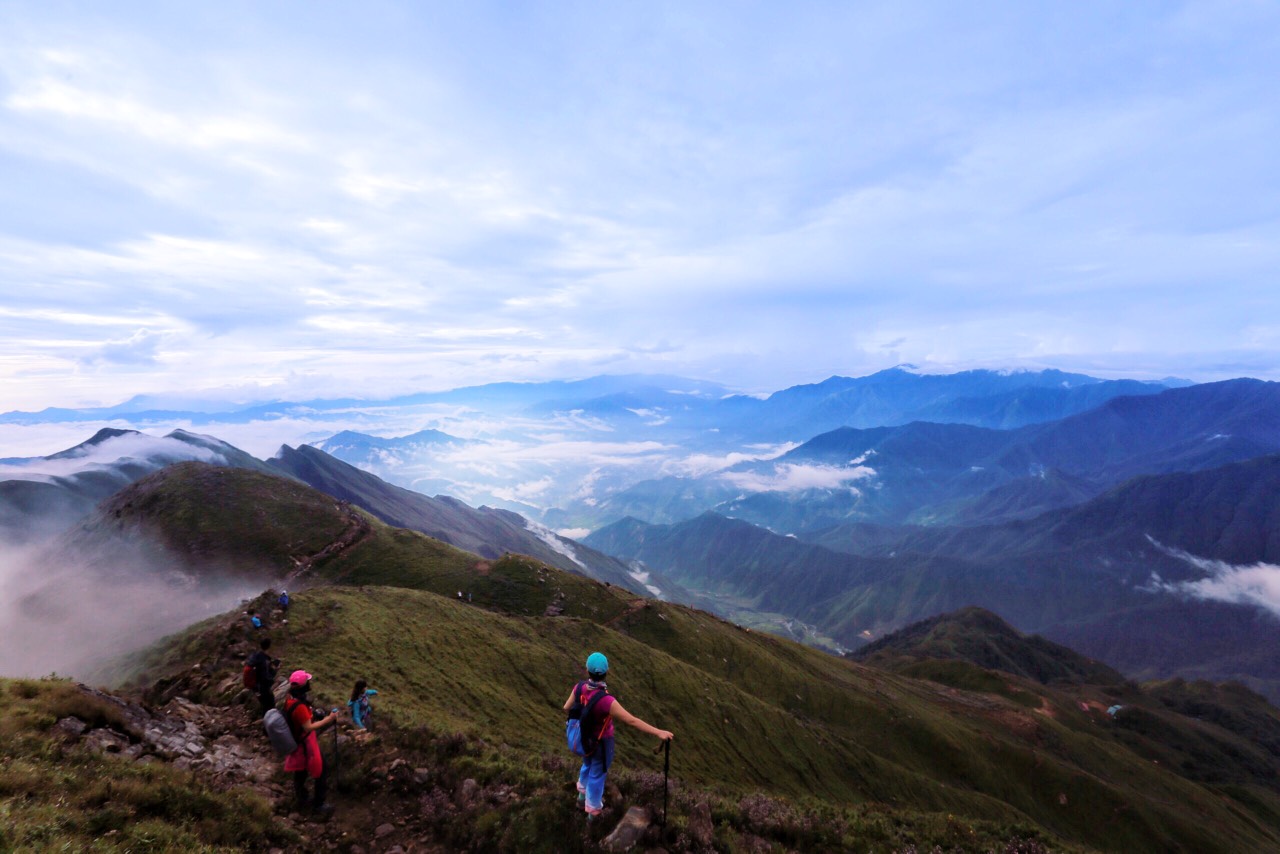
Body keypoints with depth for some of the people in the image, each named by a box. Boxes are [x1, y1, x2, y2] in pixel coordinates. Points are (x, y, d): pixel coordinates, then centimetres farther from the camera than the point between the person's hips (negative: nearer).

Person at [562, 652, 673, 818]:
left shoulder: (579, 687, -24)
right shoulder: (605, 700, -43)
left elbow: (566, 708, -5)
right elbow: (632, 720, -42)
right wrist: (658, 732, -39)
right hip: (601, 742, -5)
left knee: (588, 764, 34)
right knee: (597, 773, 21)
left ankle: (583, 794, 60)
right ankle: (593, 810, 44)